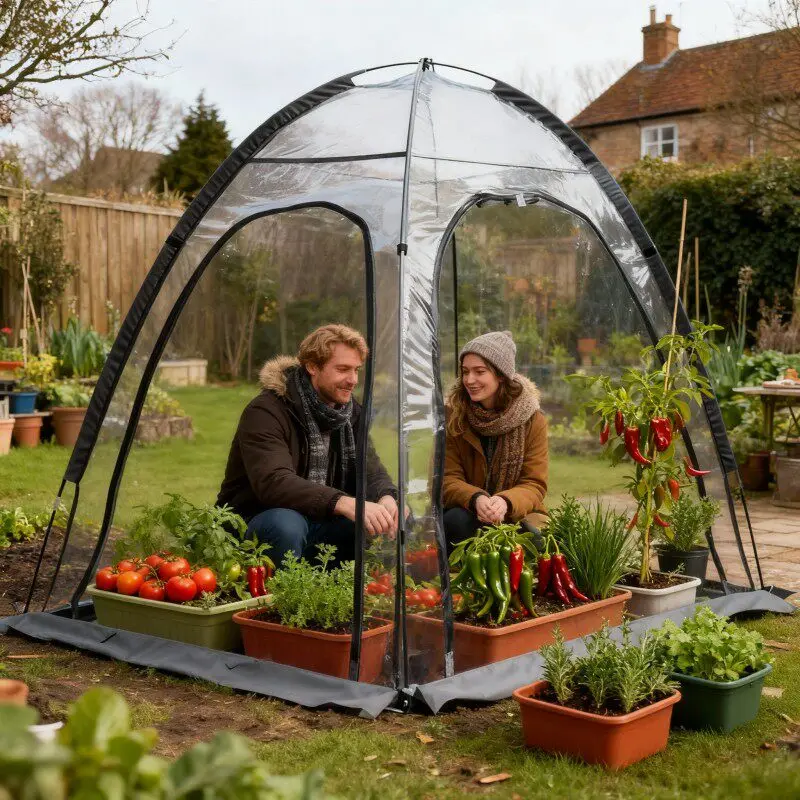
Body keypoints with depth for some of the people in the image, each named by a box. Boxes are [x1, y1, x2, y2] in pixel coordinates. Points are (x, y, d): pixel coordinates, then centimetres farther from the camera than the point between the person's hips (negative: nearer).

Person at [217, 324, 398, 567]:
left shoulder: (351, 413, 5)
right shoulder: (266, 412, -19)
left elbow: (371, 472, 0)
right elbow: (272, 482, -34)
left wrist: (386, 498, -26)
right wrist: (345, 504, -46)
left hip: (320, 523, 6)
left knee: (397, 521, -13)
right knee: (285, 523, -39)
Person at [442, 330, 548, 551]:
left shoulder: (532, 420, -3)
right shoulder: (453, 417, -3)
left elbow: (534, 485, -7)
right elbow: (447, 479, -7)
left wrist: (505, 502, -30)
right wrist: (475, 499, -30)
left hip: (519, 514, 0)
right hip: (468, 511, 1)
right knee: (457, 521, -33)